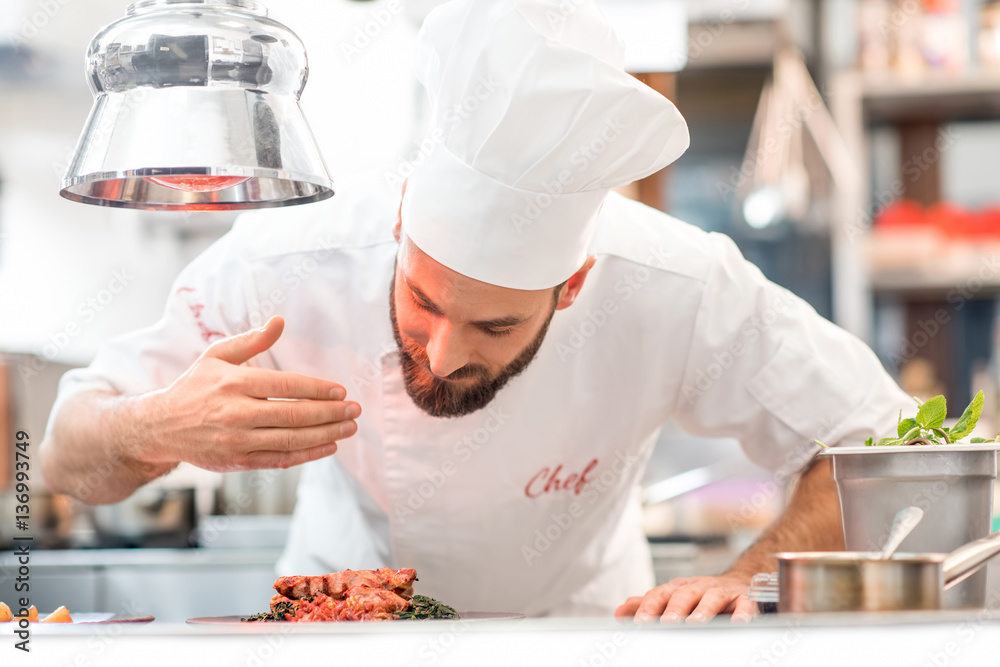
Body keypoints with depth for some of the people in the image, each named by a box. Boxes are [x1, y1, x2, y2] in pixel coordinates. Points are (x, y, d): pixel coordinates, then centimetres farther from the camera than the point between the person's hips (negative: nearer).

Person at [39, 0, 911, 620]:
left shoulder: (674, 290, -28)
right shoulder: (287, 268, -27)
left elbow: (879, 444, -16)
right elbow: (67, 459, -16)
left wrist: (750, 581, -32)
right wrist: (158, 430, -38)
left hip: (572, 621, 1)